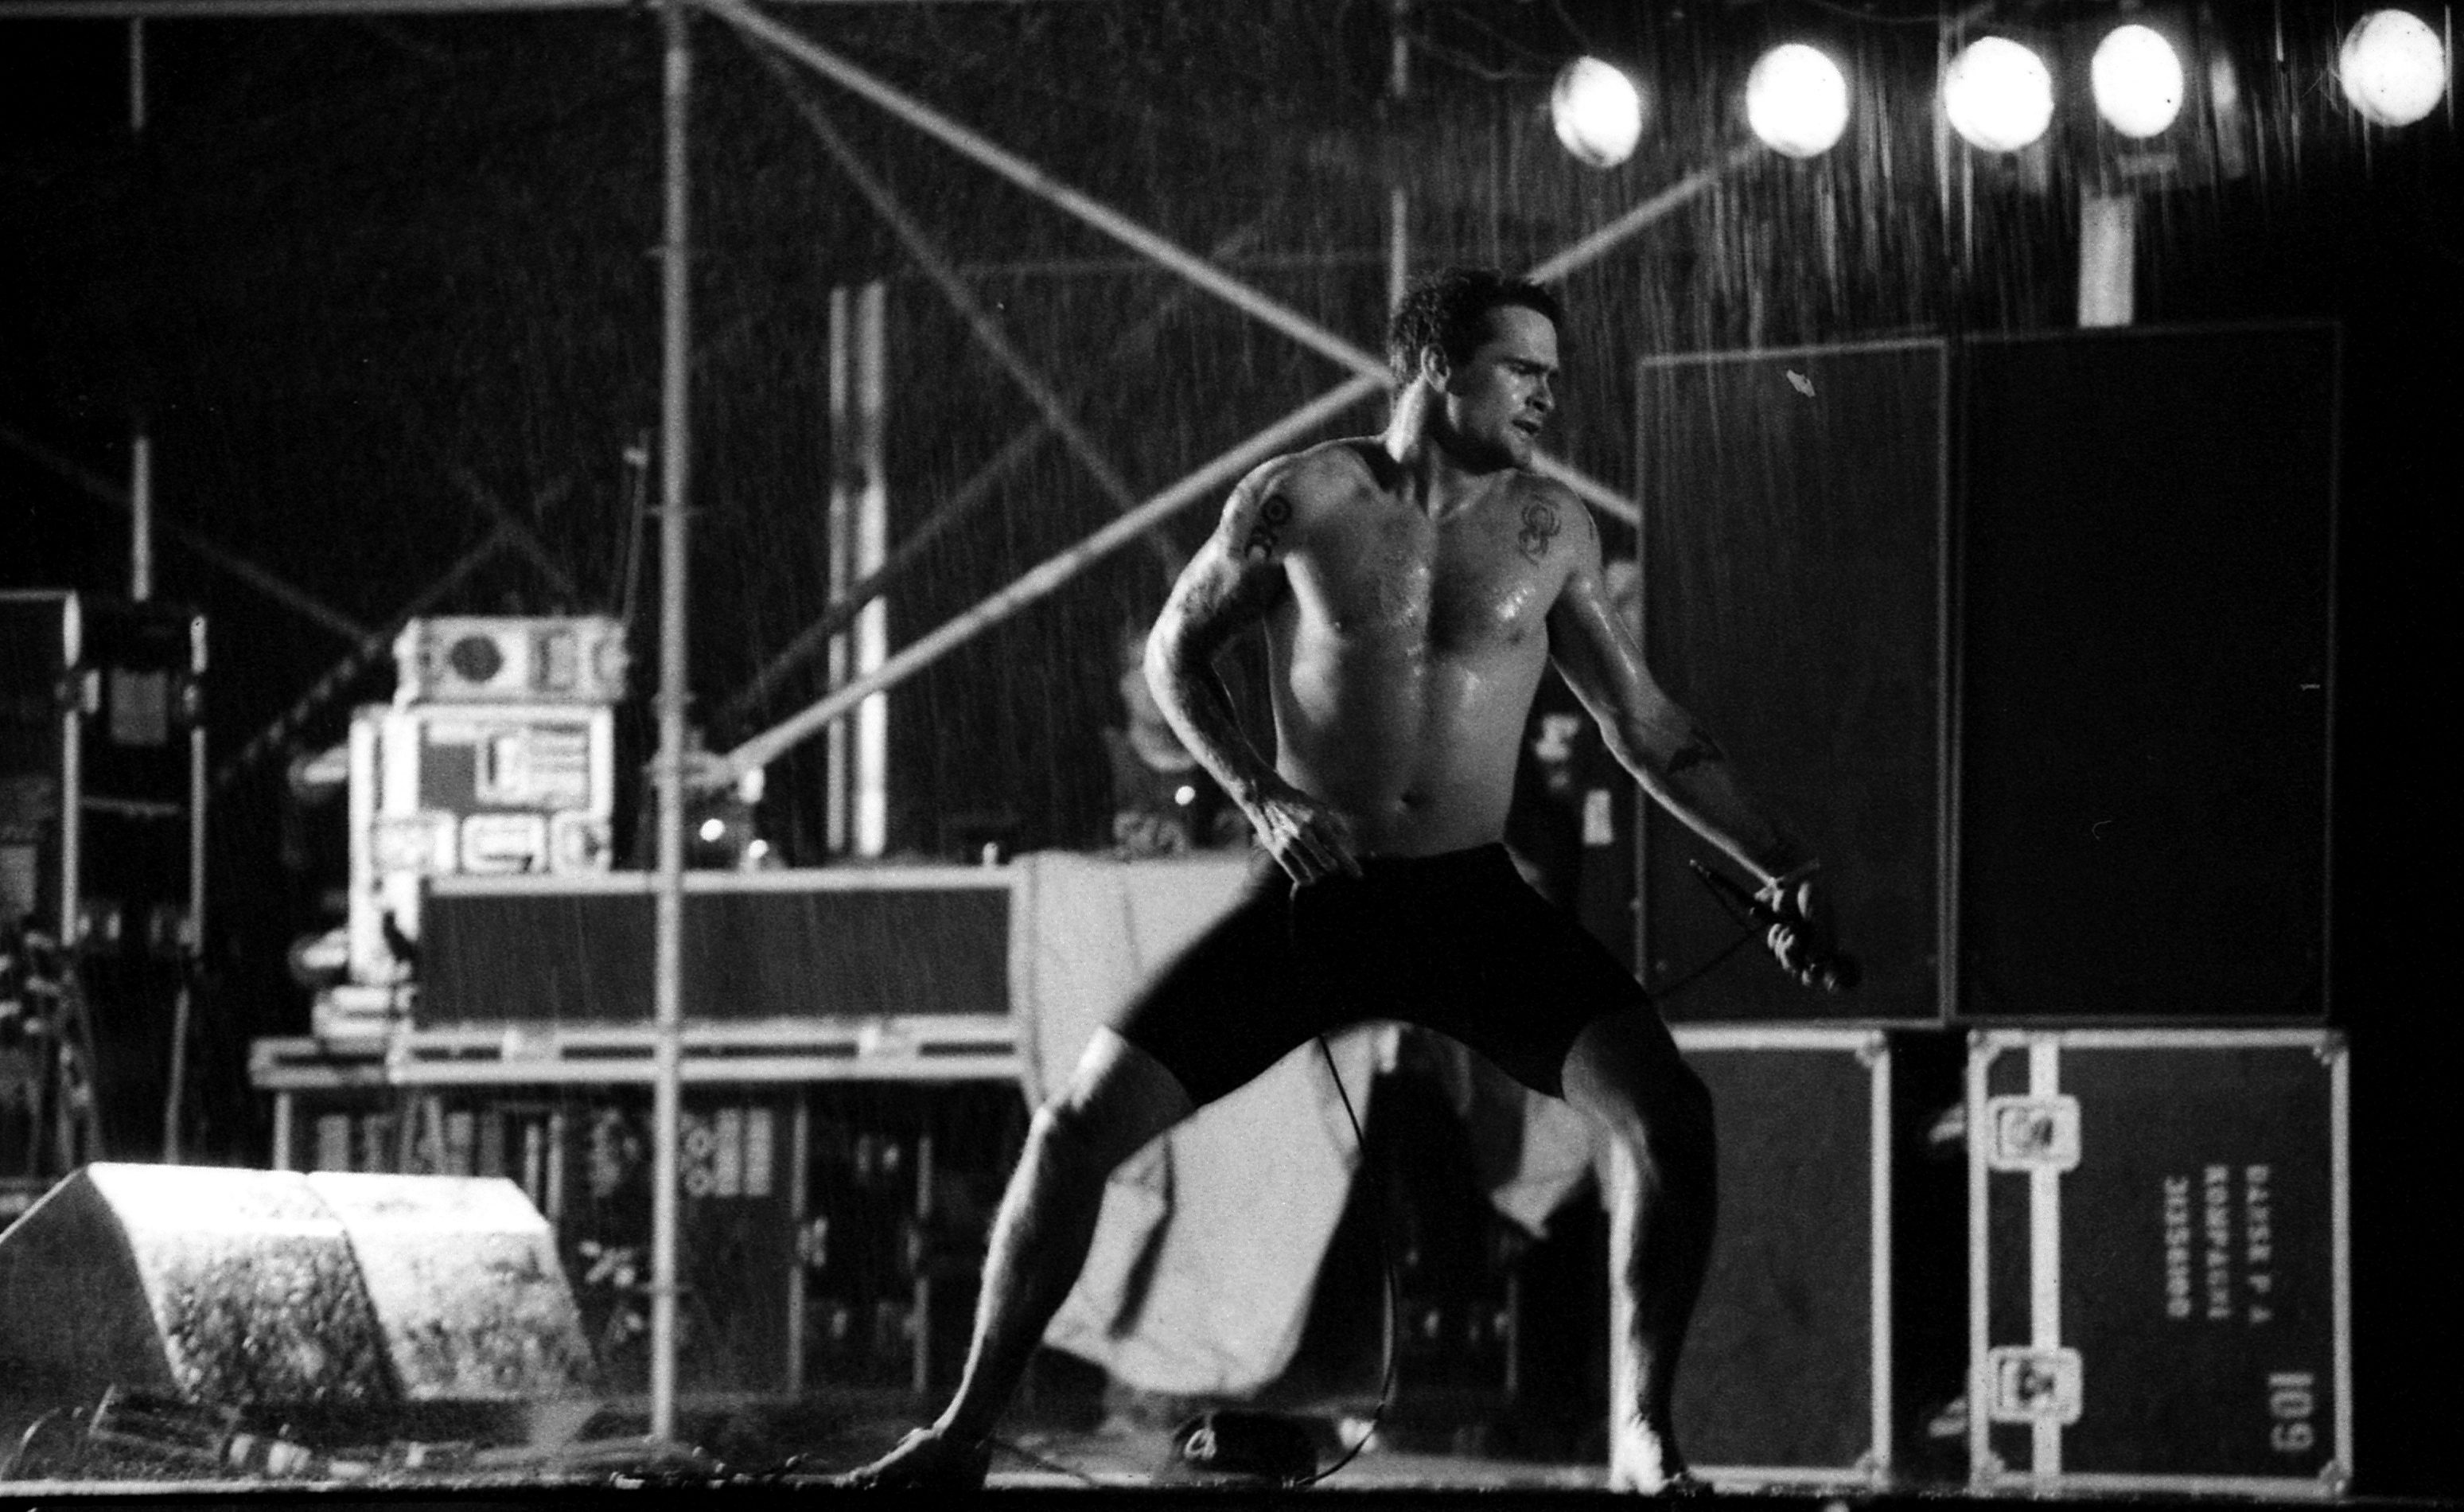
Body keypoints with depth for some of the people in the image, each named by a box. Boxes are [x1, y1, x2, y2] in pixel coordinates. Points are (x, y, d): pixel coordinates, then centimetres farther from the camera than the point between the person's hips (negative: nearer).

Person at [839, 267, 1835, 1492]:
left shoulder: (1549, 531, 3)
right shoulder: (1298, 502, -4)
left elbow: (1646, 728, 12)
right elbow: (1174, 653, 9)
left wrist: (1781, 869, 6)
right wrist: (1261, 796, -7)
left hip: (1473, 898, 1)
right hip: (1313, 890, -1)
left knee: (1667, 1113, -21)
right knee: (1080, 1124, -9)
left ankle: (1640, 1445, -12)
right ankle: (966, 1433, 5)